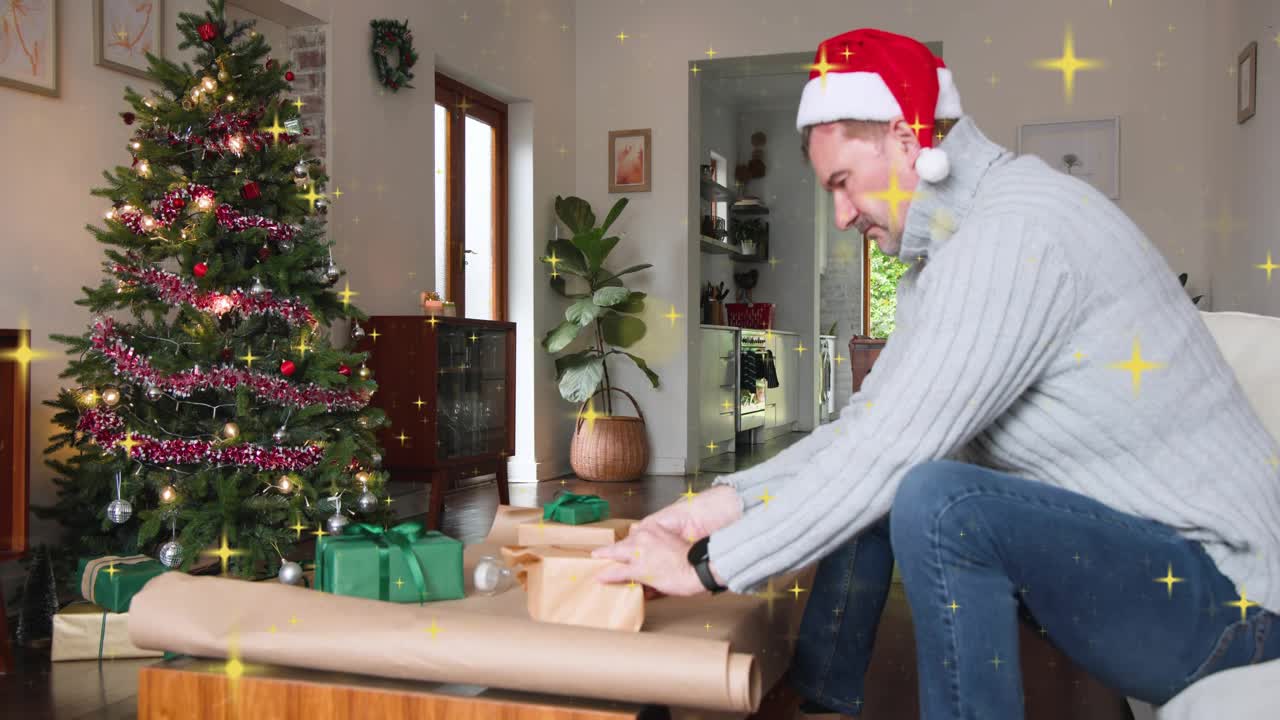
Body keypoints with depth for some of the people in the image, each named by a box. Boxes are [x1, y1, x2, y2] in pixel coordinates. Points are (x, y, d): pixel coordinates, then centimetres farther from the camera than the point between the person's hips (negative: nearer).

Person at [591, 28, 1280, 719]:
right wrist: (725, 501, -4)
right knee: (863, 480, 9)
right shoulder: (940, 259, 9)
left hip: (1218, 591, -9)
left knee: (933, 502, -31)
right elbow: (867, 425, 7)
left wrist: (710, 564, -19)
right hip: (1106, 550, 10)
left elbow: (890, 450, -26)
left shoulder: (1017, 230, -22)